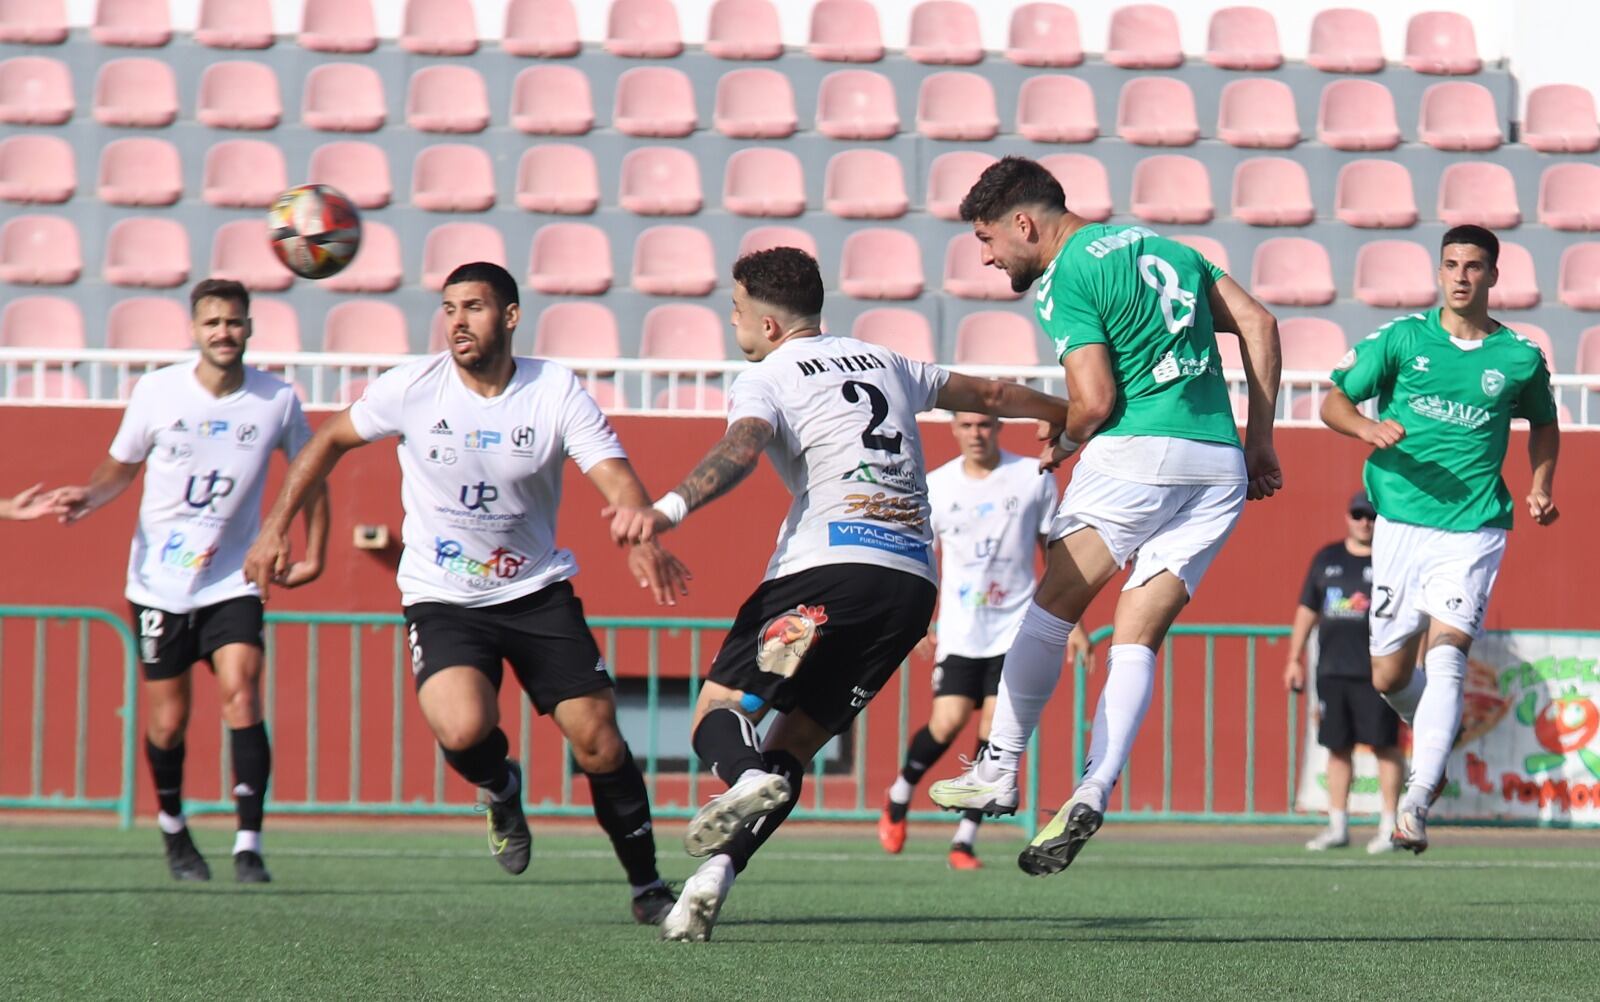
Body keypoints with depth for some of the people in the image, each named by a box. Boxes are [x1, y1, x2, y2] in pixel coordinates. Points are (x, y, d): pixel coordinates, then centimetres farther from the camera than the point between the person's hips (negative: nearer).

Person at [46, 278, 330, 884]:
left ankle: (248, 846, -18)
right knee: (167, 721, 4)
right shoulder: (157, 392, -6)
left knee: (241, 695, -19)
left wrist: (313, 556, 8)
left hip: (232, 582, 0)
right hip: (160, 583, 0)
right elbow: (121, 467, 8)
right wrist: (87, 497, -13)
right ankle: (173, 832, 29)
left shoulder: (277, 400, -5)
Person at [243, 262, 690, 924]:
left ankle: (647, 886, 14)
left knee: (597, 740, -7)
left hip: (538, 590, 1)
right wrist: (275, 526, 4)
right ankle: (499, 789, 11)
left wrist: (643, 540, -42)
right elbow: (331, 440, 8)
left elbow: (615, 477, -21)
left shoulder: (556, 391, -10)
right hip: (442, 600, -1)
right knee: (463, 731, -27)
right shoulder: (414, 387, -8)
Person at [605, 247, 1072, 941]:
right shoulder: (887, 365, 24)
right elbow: (987, 395, 38)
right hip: (914, 585, 6)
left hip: (829, 567, -6)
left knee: (718, 709, 0)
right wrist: (1064, 415, 56)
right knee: (796, 742, 9)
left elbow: (739, 450, -17)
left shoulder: (765, 379, 5)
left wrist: (668, 510, -31)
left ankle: (748, 780, -35)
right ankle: (714, 875, -10)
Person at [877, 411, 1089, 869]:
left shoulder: (1034, 478, 2)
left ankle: (965, 840, -2)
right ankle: (899, 797, 14)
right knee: (948, 721, -13)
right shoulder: (935, 486, 4)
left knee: (995, 731, -9)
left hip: (1016, 627, 0)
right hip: (959, 630, 0)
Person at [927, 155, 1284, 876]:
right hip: (1220, 464, 7)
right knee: (1136, 639, 4)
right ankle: (1091, 795, -10)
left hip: (1138, 453, -7)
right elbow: (1258, 324, 18)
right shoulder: (1164, 247, 22)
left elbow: (1094, 401, -11)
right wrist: (1259, 439, 18)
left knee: (1053, 606, 3)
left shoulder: (1064, 280, -2)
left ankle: (1000, 773, 3)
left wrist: (1059, 446, 10)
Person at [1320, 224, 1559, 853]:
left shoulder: (1520, 357, 5)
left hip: (1473, 528, -2)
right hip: (1401, 523, 2)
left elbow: (1543, 422, 24)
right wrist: (1368, 427, -17)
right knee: (1389, 675, 6)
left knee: (1446, 657, -20)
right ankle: (1439, 734, 40)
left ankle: (1416, 803, -27)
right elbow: (1333, 400, 4)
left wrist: (1540, 487, 9)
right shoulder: (1401, 338, 3)